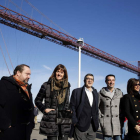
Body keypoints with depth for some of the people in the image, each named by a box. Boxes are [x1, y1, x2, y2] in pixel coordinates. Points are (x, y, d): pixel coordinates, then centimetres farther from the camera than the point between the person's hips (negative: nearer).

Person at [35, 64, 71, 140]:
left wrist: (67, 111, 5)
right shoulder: (47, 85, -2)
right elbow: (37, 100, 6)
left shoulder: (67, 86, 10)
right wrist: (44, 109, -7)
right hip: (51, 120, -3)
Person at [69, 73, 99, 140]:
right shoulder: (76, 91, -2)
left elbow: (96, 109, 17)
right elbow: (72, 107, -5)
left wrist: (96, 122, 10)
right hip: (80, 124, -5)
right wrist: (74, 121, -12)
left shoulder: (95, 93, 14)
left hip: (92, 126, 5)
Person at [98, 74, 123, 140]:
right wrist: (100, 118, -3)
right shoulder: (101, 93, 1)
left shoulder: (119, 93, 10)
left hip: (117, 123, 2)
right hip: (106, 123, -2)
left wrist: (121, 118, 6)